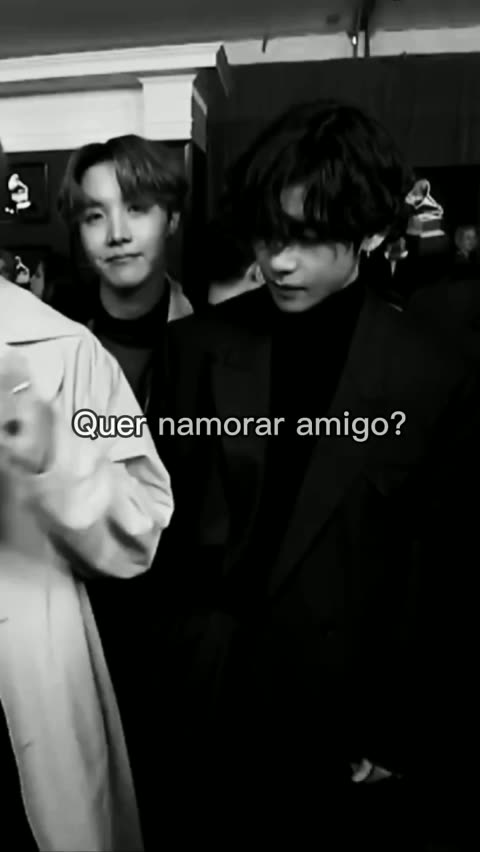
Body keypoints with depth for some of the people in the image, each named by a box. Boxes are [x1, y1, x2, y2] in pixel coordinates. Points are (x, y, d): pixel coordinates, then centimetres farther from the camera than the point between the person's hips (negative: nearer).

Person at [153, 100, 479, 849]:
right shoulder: (195, 347, -7)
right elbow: (161, 518, -1)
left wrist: (406, 739, -1)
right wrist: (166, 669, -1)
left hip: (348, 718, -1)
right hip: (204, 711, 2)